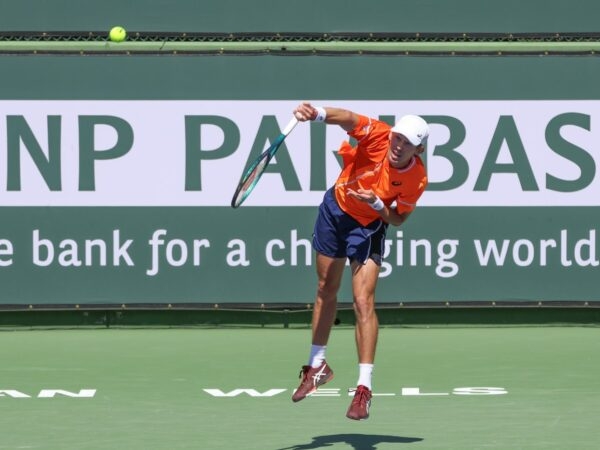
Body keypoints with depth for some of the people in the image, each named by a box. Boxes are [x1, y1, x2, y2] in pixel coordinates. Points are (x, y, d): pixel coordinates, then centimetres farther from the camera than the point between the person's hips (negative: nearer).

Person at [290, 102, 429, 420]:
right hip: (335, 207, 3)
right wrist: (317, 114, -64)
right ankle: (317, 367, 35)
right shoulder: (378, 136, -26)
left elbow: (398, 219, -14)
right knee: (326, 291, 16)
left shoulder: (417, 179, -25)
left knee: (363, 302, -16)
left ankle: (364, 388, -13)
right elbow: (348, 118, -44)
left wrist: (377, 204, -34)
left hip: (369, 225, -3)